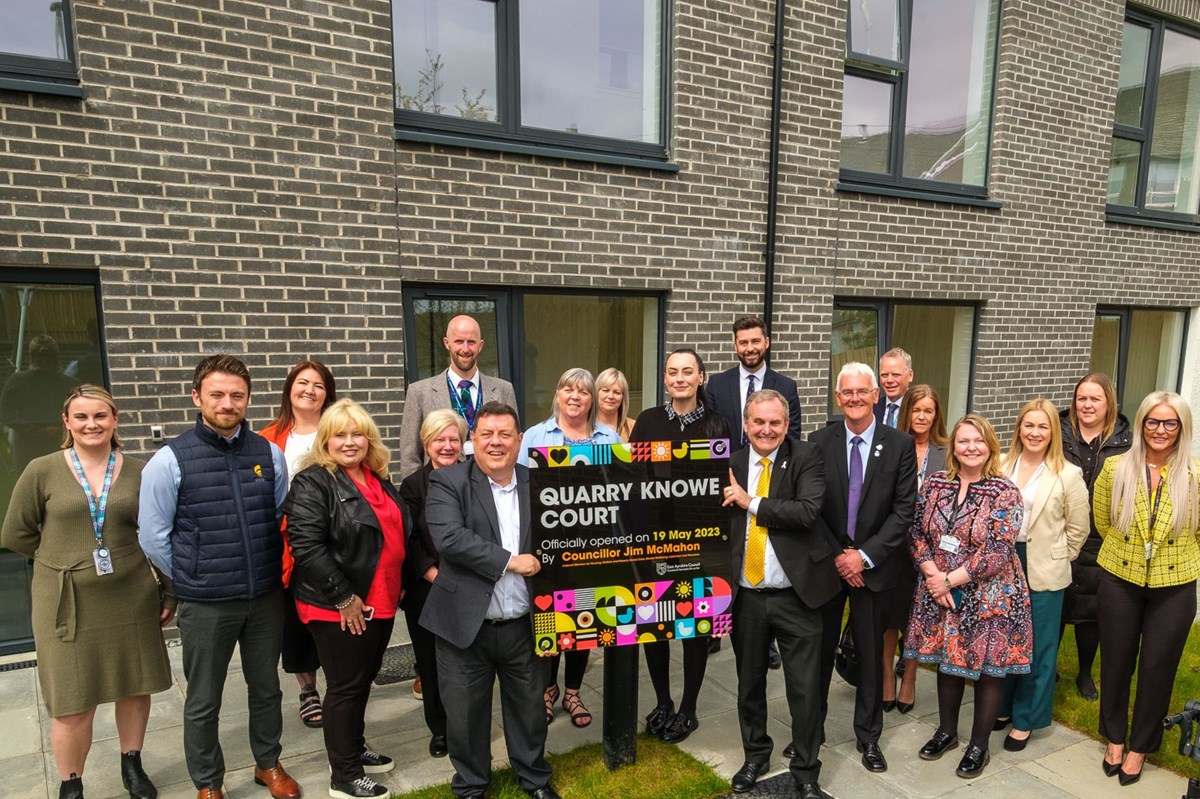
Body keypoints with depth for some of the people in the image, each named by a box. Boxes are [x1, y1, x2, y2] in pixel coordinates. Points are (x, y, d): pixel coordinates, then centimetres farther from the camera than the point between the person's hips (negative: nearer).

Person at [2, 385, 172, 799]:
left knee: (136, 688, 15)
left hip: (132, 600, 2)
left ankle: (132, 765, 37)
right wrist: (68, 557, 3)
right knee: (73, 704, 6)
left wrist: (168, 590, 4)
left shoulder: (139, 472, -1)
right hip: (67, 604, -1)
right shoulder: (41, 471, -4)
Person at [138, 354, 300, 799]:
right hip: (205, 605, -2)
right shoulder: (170, 461, -10)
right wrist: (194, 579, 3)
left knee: (266, 688, 19)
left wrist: (268, 573, 7)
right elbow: (153, 538, -2)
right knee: (203, 701, 15)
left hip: (266, 597, 2)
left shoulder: (270, 454, -3)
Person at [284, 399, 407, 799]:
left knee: (363, 681, 20)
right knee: (346, 686, 4)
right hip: (339, 608, -7)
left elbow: (398, 533, 20)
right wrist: (343, 597, -21)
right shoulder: (313, 482, -14)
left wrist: (400, 583, 15)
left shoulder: (379, 479, 9)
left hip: (381, 602, 7)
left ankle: (355, 748, 38)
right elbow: (307, 547, -23)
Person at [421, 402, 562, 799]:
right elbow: (448, 537, -22)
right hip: (465, 624, -2)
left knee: (529, 708, 19)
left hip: (523, 625, 3)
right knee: (465, 713, 15)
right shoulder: (447, 481, -8)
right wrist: (509, 561, -20)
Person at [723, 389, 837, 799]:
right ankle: (755, 755, 41)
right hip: (746, 595, 3)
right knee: (749, 682, 19)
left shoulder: (806, 458, -7)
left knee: (804, 689, 8)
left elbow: (807, 511, -21)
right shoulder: (730, 464, 0)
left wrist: (751, 502, -17)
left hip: (795, 595, -2)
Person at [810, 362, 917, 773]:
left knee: (871, 654, 12)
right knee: (819, 650, 11)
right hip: (826, 564, 1)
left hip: (874, 565, 0)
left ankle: (868, 736, 30)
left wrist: (865, 555, -13)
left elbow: (904, 509, -7)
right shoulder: (819, 442, -3)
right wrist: (835, 555, -9)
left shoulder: (900, 444, -4)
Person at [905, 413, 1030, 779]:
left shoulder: (1005, 492, -13)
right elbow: (917, 533, 1)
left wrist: (949, 580, -16)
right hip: (941, 594, 4)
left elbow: (997, 552, -18)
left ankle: (979, 746, 27)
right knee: (947, 661, 17)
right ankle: (946, 731, 36)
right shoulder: (934, 484, -1)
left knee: (987, 669, 10)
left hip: (988, 597, -4)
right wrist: (932, 576, -12)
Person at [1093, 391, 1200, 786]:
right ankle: (1115, 739, 32)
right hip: (1120, 581, 1)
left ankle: (1139, 747, 29)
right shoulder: (1115, 468, -7)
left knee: (1157, 669, 10)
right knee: (1116, 662, 12)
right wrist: (1126, 550, 11)